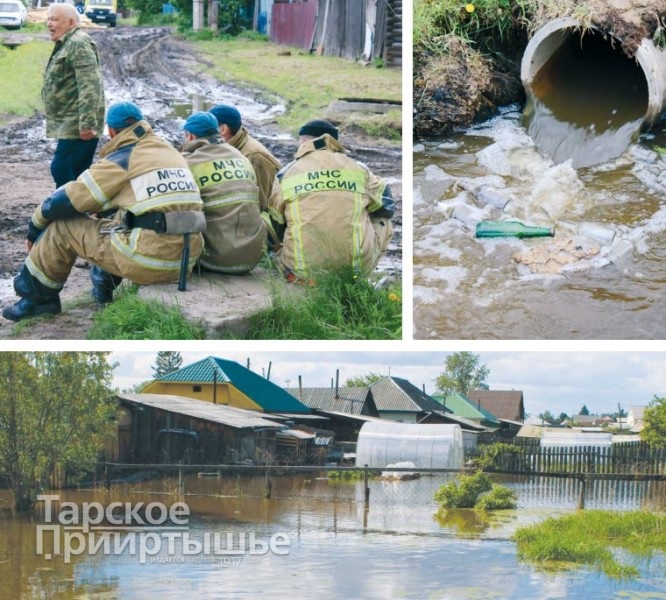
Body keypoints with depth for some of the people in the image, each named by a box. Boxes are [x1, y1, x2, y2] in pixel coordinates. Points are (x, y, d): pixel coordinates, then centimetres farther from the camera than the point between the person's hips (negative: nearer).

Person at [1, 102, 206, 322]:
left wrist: (35, 226, 21)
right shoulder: (171, 152, 18)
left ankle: (38, 296, 23)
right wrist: (101, 214, 40)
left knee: (62, 225, 8)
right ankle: (104, 283, 36)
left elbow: (66, 201, 3)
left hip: (149, 259, -7)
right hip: (187, 257, 7)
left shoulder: (121, 159, -1)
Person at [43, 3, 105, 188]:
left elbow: (90, 86, -23)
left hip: (77, 126, -10)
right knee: (78, 172, 11)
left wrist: (86, 123, -27)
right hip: (70, 125, 10)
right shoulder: (66, 45, 19)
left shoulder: (78, 44, -14)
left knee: (61, 169, -13)